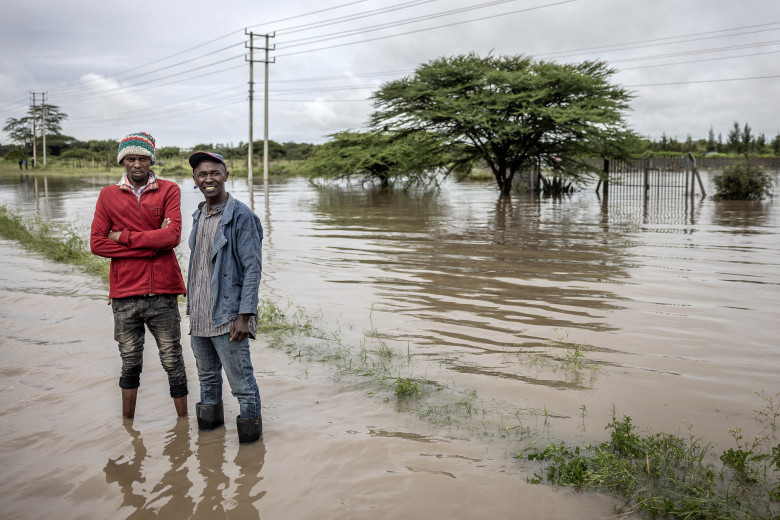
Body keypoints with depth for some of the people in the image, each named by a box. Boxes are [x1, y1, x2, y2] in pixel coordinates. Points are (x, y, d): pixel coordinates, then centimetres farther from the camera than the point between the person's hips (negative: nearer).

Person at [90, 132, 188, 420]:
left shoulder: (169, 190, 2)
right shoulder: (108, 195, 8)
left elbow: (173, 235, -13)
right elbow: (97, 243, -3)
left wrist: (124, 236, -8)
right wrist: (150, 245, -10)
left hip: (162, 293, -2)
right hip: (124, 294, 2)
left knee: (173, 361, 6)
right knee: (130, 363, 14)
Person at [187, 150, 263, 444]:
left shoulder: (241, 216, -11)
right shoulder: (199, 216, 12)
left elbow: (252, 268, -15)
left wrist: (244, 316, -20)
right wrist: (192, 309, 16)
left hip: (227, 316, -8)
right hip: (199, 317, 8)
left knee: (241, 384, -2)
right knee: (207, 377, 21)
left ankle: (251, 435, 10)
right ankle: (210, 420, 37)